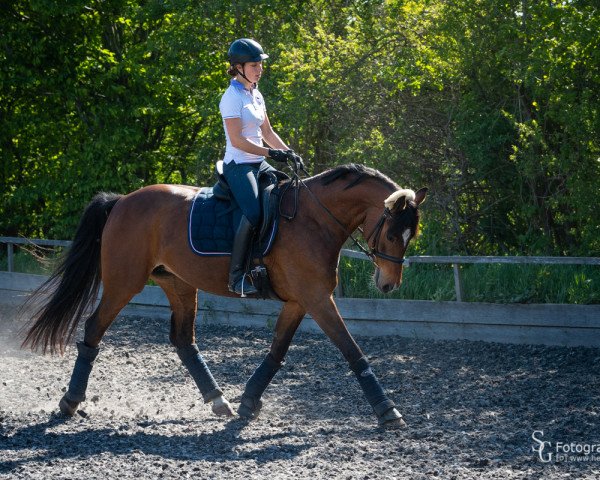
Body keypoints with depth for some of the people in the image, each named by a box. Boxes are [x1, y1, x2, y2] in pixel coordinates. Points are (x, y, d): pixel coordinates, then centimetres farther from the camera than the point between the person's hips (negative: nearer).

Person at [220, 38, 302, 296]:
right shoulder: (232, 98, -11)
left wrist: (289, 153, 6)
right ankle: (237, 276, -27)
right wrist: (271, 153, -21)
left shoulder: (256, 95, 15)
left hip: (258, 164, 9)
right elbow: (237, 140, -18)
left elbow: (267, 132, 20)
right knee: (253, 212, -28)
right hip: (238, 165, -9)